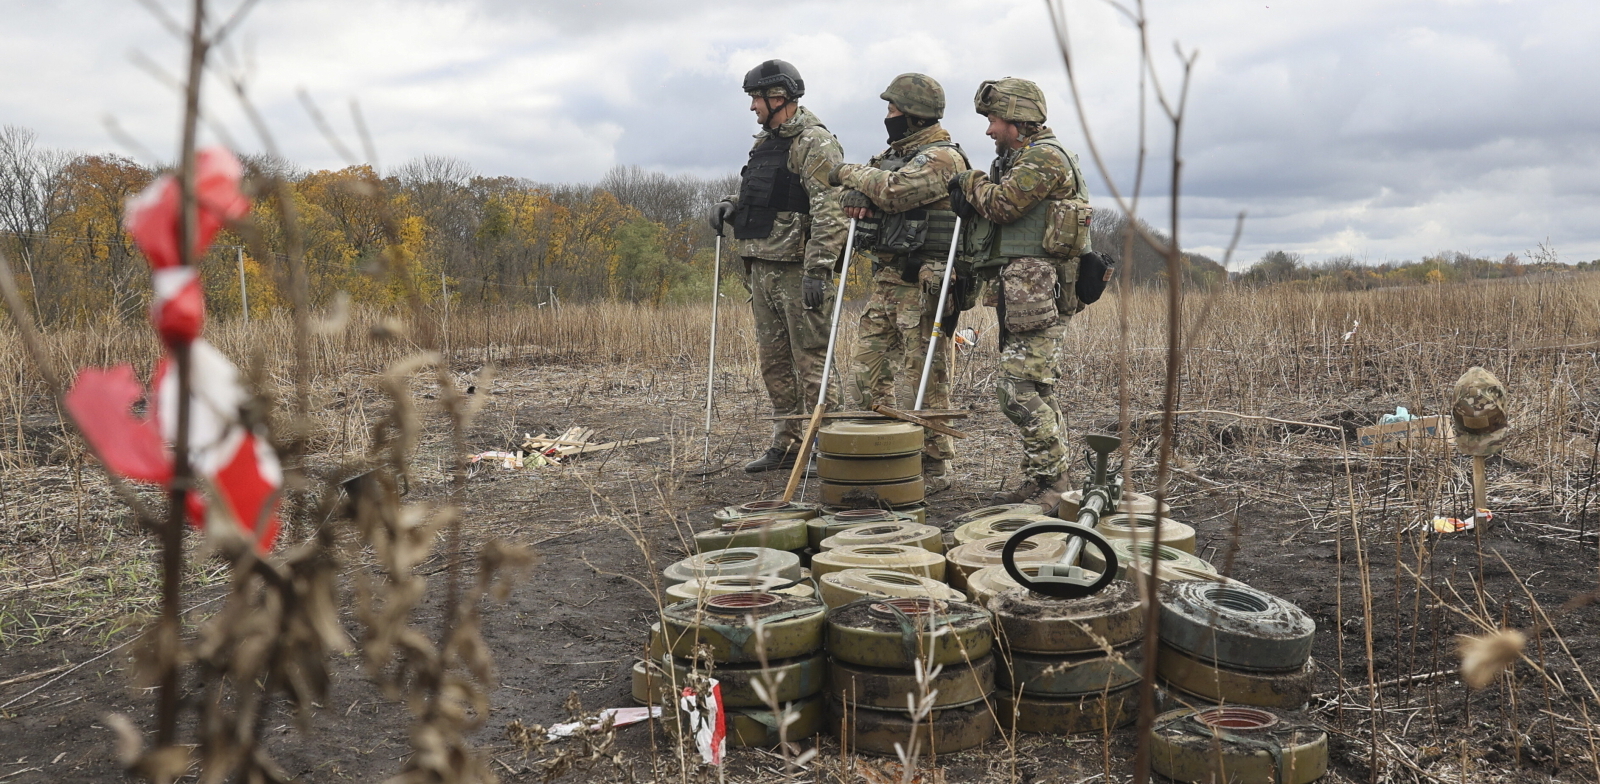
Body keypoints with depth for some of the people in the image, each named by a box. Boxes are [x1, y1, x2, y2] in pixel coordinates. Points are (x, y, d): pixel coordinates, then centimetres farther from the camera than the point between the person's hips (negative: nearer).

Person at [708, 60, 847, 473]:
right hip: (762, 268, 10)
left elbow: (830, 211, -20)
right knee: (774, 361, 13)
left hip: (797, 271, -9)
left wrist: (817, 270, -26)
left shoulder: (814, 143, -10)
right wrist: (729, 204, 7)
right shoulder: (765, 141, 19)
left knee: (811, 361, -6)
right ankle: (787, 446, 22)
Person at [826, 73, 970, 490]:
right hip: (885, 280, 9)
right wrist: (855, 196, -9)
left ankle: (933, 467, 4)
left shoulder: (942, 158, -10)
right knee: (868, 367, 10)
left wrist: (851, 173, -8)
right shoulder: (894, 154, 19)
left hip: (921, 285, -9)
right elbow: (851, 191, 16)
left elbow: (893, 191, -24)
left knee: (924, 378, -5)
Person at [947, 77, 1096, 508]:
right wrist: (970, 197, -2)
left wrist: (971, 182, 1)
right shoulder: (1017, 158, 24)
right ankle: (1039, 475, 19)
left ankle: (1052, 483, -8)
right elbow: (990, 207, 19)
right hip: (1018, 289, 10)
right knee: (1032, 385, 12)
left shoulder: (1045, 157, -9)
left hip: (1036, 286, -10)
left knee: (1020, 385, -13)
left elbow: (1002, 204, -18)